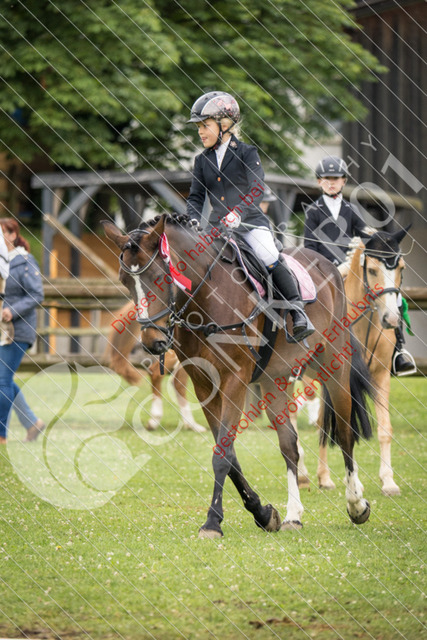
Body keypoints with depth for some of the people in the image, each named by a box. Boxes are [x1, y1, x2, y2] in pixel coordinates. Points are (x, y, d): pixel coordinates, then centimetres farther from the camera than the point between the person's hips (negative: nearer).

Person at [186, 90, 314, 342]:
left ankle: (298, 312, -17)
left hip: (251, 222, -5)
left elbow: (257, 189, -13)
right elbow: (196, 197, 11)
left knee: (270, 259, -25)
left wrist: (239, 212, -29)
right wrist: (194, 222, -9)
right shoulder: (202, 161, 12)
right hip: (217, 226, 5)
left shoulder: (246, 153, -2)